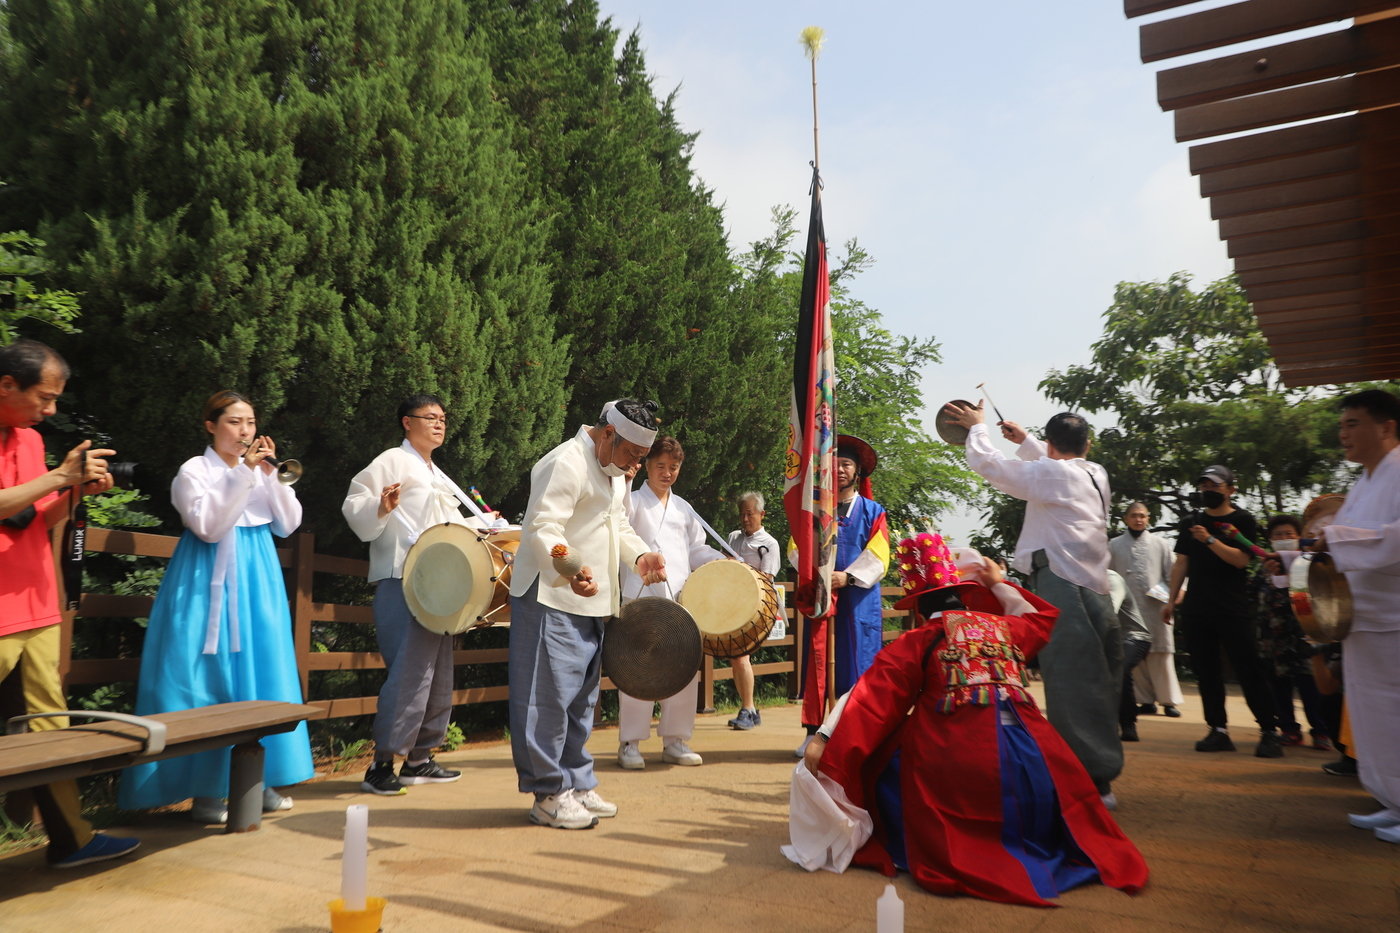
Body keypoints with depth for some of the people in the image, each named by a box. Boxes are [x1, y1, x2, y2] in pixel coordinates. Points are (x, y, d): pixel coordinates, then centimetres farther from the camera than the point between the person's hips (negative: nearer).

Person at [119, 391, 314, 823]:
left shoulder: (261, 469, 12)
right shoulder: (194, 471, -3)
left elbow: (289, 524, 4)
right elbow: (210, 527, -15)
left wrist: (272, 474, -6)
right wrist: (243, 474, -18)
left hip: (257, 582, 5)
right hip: (213, 584, -5)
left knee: (260, 674, 5)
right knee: (211, 679, -4)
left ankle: (259, 780, 14)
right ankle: (206, 791, 4)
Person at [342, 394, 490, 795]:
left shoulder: (437, 476, 23)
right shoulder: (392, 461, -3)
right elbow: (354, 507, -13)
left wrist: (481, 522, 26)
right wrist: (381, 507, -31)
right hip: (401, 584, -9)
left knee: (437, 673, 10)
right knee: (409, 672, -15)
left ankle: (419, 759, 19)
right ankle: (381, 763, -7)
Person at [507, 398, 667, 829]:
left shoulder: (613, 471, 15)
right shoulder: (566, 463, -18)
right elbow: (542, 530, -28)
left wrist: (640, 555, 3)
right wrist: (569, 569, -46)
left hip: (590, 601, 10)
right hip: (552, 599, -10)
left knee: (581, 698, 16)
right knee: (549, 697, -5)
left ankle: (577, 785, 28)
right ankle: (548, 796, 7)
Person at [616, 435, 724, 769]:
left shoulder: (684, 508, 21)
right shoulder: (634, 501, 7)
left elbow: (696, 550, 23)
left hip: (681, 600, 5)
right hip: (641, 597, -4)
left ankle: (675, 741, 16)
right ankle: (630, 744, 5)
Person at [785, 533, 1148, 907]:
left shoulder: (917, 641, 7)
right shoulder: (1005, 627, 17)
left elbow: (872, 695, -3)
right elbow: (1041, 617, 40)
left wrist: (824, 740, -6)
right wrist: (999, 585, 48)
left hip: (958, 766, -4)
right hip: (1035, 760, 4)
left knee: (885, 758, 16)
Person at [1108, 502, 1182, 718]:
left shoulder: (1161, 543, 8)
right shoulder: (1114, 545, 8)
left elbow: (1171, 572, 6)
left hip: (1155, 607, -1)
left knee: (1161, 654, 0)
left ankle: (1169, 700, 7)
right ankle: (1146, 700, 13)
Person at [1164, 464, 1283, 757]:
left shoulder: (1243, 521, 2)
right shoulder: (1192, 522, 15)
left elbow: (1241, 559, -12)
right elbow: (1181, 563, 15)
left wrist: (1209, 539, -22)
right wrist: (1171, 599, 10)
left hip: (1233, 609, -4)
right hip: (1196, 609, 5)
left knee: (1248, 670, -6)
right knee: (1206, 671, 4)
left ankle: (1270, 731, 0)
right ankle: (1219, 730, 8)